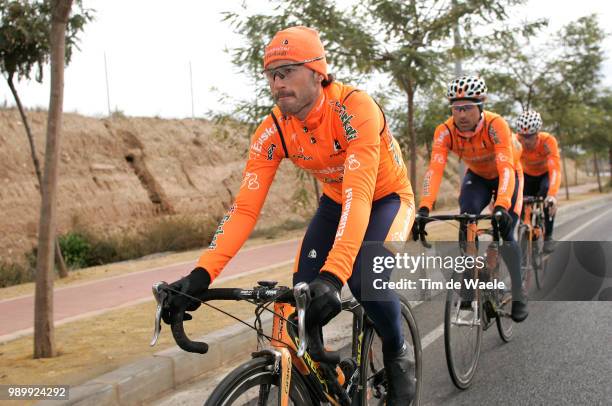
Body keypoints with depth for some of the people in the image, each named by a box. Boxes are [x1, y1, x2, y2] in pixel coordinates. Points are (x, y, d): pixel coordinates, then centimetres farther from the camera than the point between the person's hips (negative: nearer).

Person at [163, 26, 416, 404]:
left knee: (364, 279, -30)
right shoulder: (273, 131, -20)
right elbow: (245, 207, -23)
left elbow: (358, 195, -44)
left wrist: (333, 275, -56)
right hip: (335, 201, 5)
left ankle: (398, 355, 0)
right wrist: (203, 273, -35)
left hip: (385, 197, -4)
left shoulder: (355, 108, -35)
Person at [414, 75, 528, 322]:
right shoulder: (445, 131, -29)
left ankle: (518, 295, 7)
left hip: (504, 177, -2)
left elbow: (506, 168, -45)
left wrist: (502, 206, -60)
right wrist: (424, 208, -53)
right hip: (477, 176, 2)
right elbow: (435, 169, -39)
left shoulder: (496, 125, -36)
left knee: (505, 234, -12)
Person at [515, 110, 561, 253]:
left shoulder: (548, 141, -36)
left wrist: (552, 194, -62)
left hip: (545, 174, -2)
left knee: (547, 193, -30)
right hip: (527, 175, 2)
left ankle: (548, 236, -14)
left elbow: (555, 169, -46)